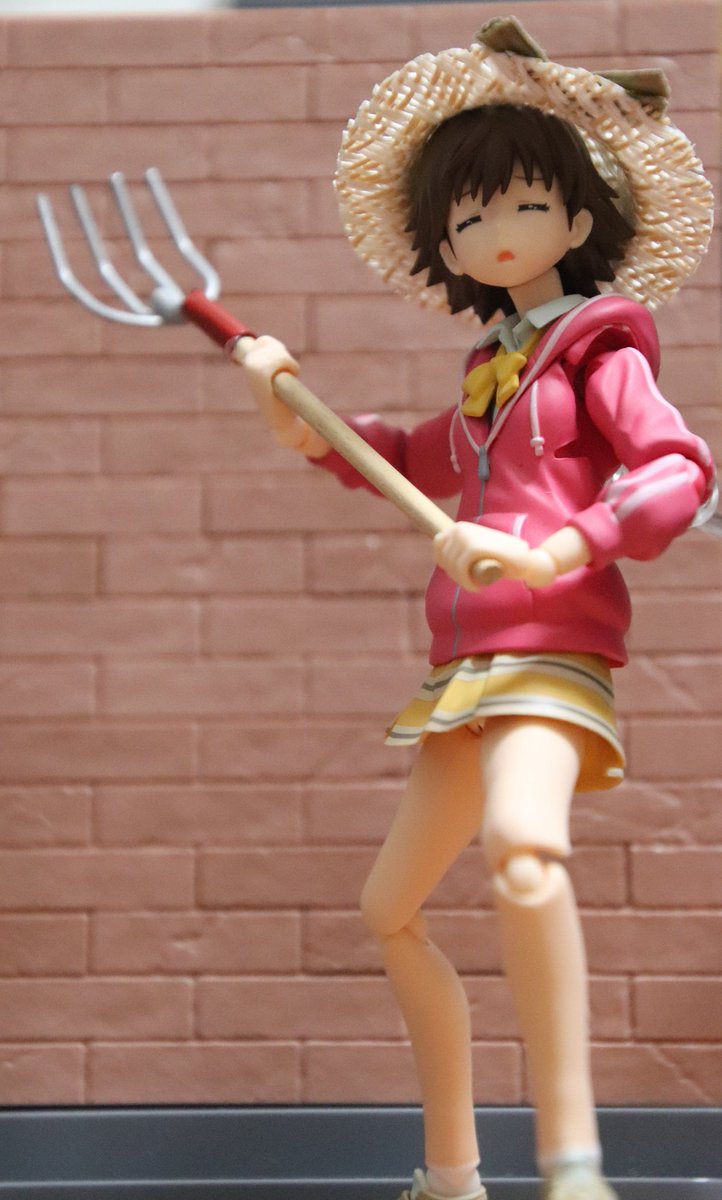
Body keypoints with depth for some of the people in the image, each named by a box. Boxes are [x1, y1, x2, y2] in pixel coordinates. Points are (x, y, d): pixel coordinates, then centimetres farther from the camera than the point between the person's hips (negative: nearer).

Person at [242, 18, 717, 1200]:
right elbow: (407, 461, 36)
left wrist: (550, 556, -27)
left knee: (522, 839, -39)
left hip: (551, 651, -9)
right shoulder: (489, 371, 20)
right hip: (466, 663, 9)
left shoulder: (600, 348, 1)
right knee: (391, 907, 15)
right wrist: (299, 420, 21)